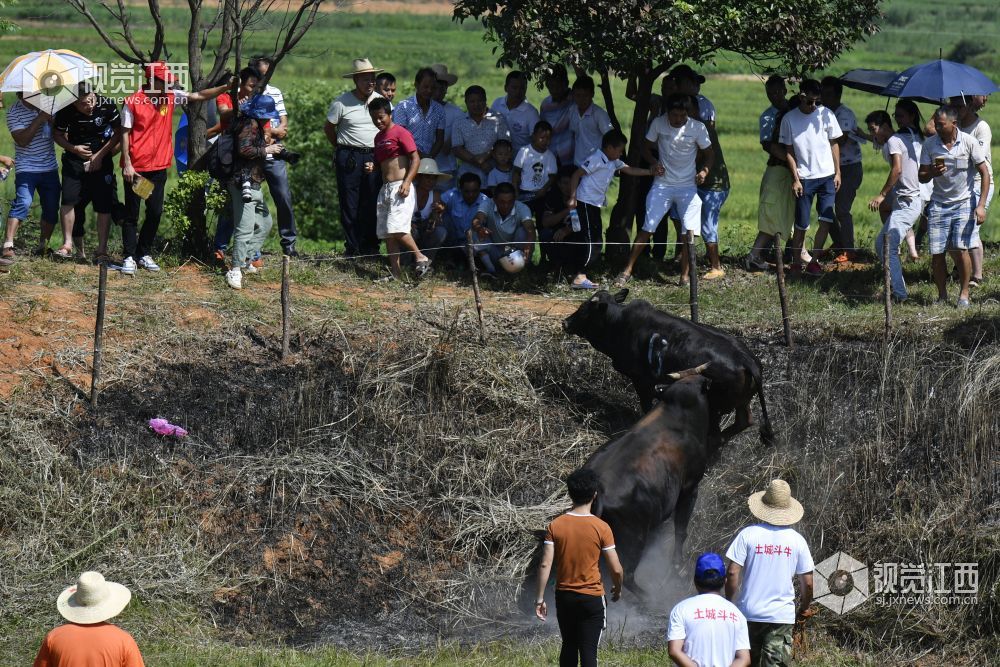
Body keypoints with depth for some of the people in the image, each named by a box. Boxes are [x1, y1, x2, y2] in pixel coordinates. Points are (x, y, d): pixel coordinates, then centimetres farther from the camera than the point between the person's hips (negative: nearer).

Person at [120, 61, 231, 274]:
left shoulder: (170, 96, 4)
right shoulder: (133, 102, -10)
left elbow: (199, 96, 1)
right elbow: (125, 134, -8)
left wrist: (226, 88, -10)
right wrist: (127, 164, -13)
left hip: (159, 167, 5)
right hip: (136, 167, -5)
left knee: (155, 212, 8)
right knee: (131, 213, 2)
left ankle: (144, 254, 19)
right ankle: (129, 257, 7)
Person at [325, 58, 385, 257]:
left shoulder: (381, 101, 6)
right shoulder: (342, 103, -4)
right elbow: (328, 128, 8)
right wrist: (341, 148, 10)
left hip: (375, 158, 3)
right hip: (349, 158, -3)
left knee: (372, 204, 3)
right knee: (349, 205, -1)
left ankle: (370, 247, 10)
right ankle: (352, 248, 4)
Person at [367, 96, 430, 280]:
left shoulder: (400, 132, -7)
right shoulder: (378, 137, 19)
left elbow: (415, 158, -12)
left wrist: (407, 182, -22)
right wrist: (372, 166, 6)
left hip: (400, 187, -9)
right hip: (385, 188, 9)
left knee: (396, 227, -20)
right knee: (386, 233, 4)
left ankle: (421, 258, -7)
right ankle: (396, 273, 5)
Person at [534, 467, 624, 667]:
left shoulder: (555, 525, -6)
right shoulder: (601, 528, -12)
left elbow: (545, 565, -8)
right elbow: (616, 569, -9)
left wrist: (540, 598, -1)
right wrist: (617, 589, 11)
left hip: (564, 597, 3)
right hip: (592, 598, -3)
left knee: (568, 646, 18)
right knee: (588, 650, -2)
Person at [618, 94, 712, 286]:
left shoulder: (697, 127, -6)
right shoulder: (658, 123, -4)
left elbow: (709, 154, 4)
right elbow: (646, 148, 10)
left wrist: (704, 171, -16)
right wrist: (654, 163, -10)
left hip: (688, 186, 0)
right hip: (662, 184, 0)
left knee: (690, 230, -13)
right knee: (648, 228, -4)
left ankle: (684, 276, -5)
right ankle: (628, 270, 3)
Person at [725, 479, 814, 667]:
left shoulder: (747, 535, -5)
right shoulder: (797, 540, -1)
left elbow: (732, 573, -9)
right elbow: (807, 583, 3)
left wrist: (730, 603, 6)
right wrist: (804, 609, 21)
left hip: (748, 612, 0)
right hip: (782, 615, 0)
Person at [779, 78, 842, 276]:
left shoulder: (826, 114, 0)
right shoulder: (789, 119, -4)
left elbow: (834, 144, 7)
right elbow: (789, 152, 0)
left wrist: (837, 173, 4)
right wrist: (795, 179, -5)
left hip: (827, 176, 2)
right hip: (804, 178, -2)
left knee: (826, 221, -4)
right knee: (801, 224, -1)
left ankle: (814, 260, 6)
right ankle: (796, 262, 12)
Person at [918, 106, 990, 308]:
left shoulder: (969, 143, -7)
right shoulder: (930, 145, 0)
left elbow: (984, 173, -3)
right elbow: (922, 177, 6)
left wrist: (981, 205, -10)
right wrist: (932, 172, -19)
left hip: (963, 204, -2)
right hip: (938, 205, 2)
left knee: (960, 250, -13)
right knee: (937, 253, -4)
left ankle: (964, 293, 2)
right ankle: (942, 295, 11)